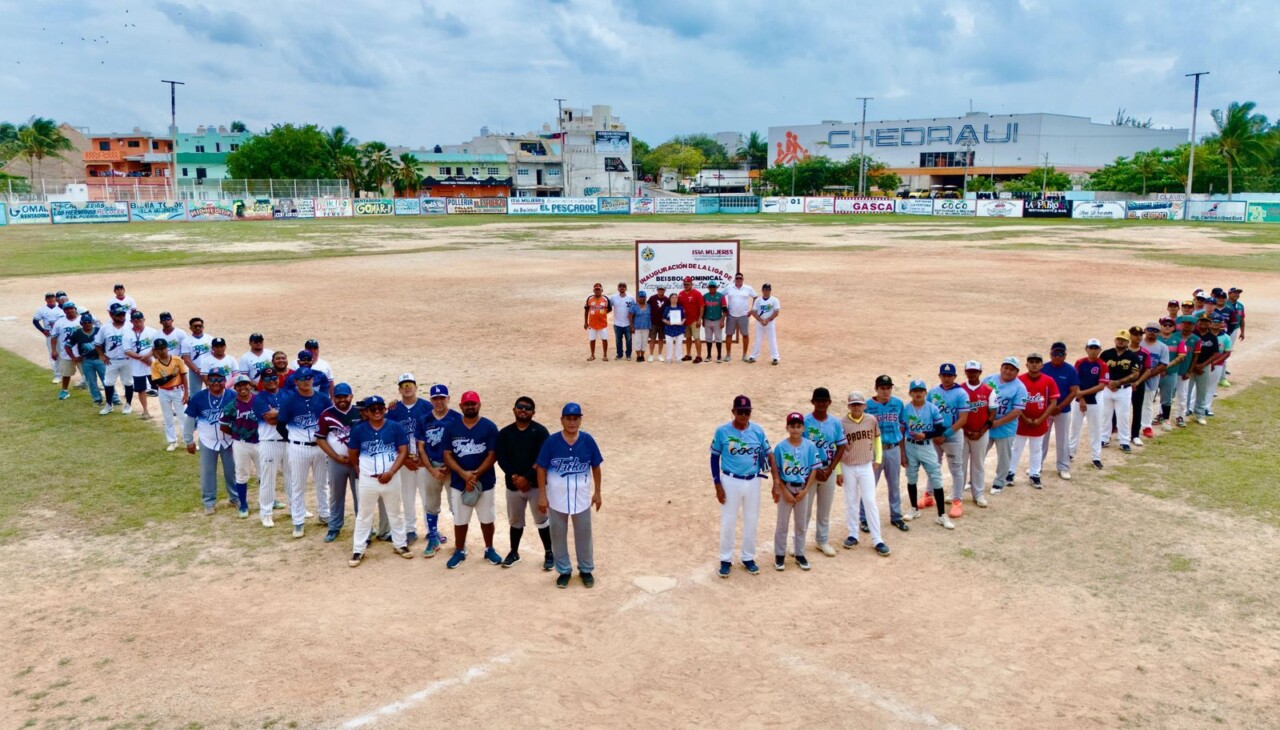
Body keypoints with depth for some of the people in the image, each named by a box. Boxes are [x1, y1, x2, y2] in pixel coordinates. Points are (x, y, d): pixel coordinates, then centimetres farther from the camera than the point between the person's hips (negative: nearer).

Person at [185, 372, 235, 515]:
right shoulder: (198, 397, -10)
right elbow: (190, 419, -1)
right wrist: (189, 441, 3)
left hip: (229, 441, 0)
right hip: (207, 442, 0)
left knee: (232, 471, 12)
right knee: (207, 473, 9)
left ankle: (236, 498, 29)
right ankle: (209, 502, 22)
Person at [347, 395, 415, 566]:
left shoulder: (395, 427, -5)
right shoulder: (358, 430, -4)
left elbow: (403, 452, -7)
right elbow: (353, 455, 7)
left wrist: (390, 472, -15)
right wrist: (359, 472, 7)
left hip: (391, 478, 0)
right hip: (367, 479, 0)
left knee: (395, 513, 13)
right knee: (364, 515, 8)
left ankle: (400, 544, 26)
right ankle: (358, 550, 14)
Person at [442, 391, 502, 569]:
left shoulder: (489, 427, -6)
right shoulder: (452, 427, 0)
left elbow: (492, 456, -9)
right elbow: (447, 455, -3)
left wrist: (475, 475, -19)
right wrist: (464, 474, -17)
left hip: (485, 482, -1)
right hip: (459, 482, 1)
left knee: (487, 519, 11)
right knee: (459, 520, 10)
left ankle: (489, 549, 29)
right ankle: (459, 552, 27)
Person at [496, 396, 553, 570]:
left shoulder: (540, 431, -8)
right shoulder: (504, 433, 3)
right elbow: (501, 458, -2)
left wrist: (526, 478, -18)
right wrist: (514, 476, -16)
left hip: (536, 484, -3)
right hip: (513, 484, 3)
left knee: (542, 520, 4)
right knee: (515, 521, 16)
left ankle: (549, 553, 17)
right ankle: (514, 552, 31)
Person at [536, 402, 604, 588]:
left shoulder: (587, 440, -9)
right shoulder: (551, 441, -13)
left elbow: (595, 467, 2)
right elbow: (541, 468, -7)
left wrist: (597, 492, 4)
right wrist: (542, 495, -8)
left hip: (581, 497, 1)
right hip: (556, 497, -1)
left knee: (584, 534, 12)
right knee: (558, 535, 11)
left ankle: (586, 570, 30)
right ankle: (564, 570, 28)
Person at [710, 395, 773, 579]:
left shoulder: (758, 431, -4)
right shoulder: (722, 431, -10)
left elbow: (769, 455, 0)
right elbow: (714, 458, -3)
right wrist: (718, 485, -8)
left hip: (753, 482, 2)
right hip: (731, 482, -2)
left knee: (751, 522, 13)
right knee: (727, 522, 5)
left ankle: (748, 558, 29)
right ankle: (726, 560, 20)